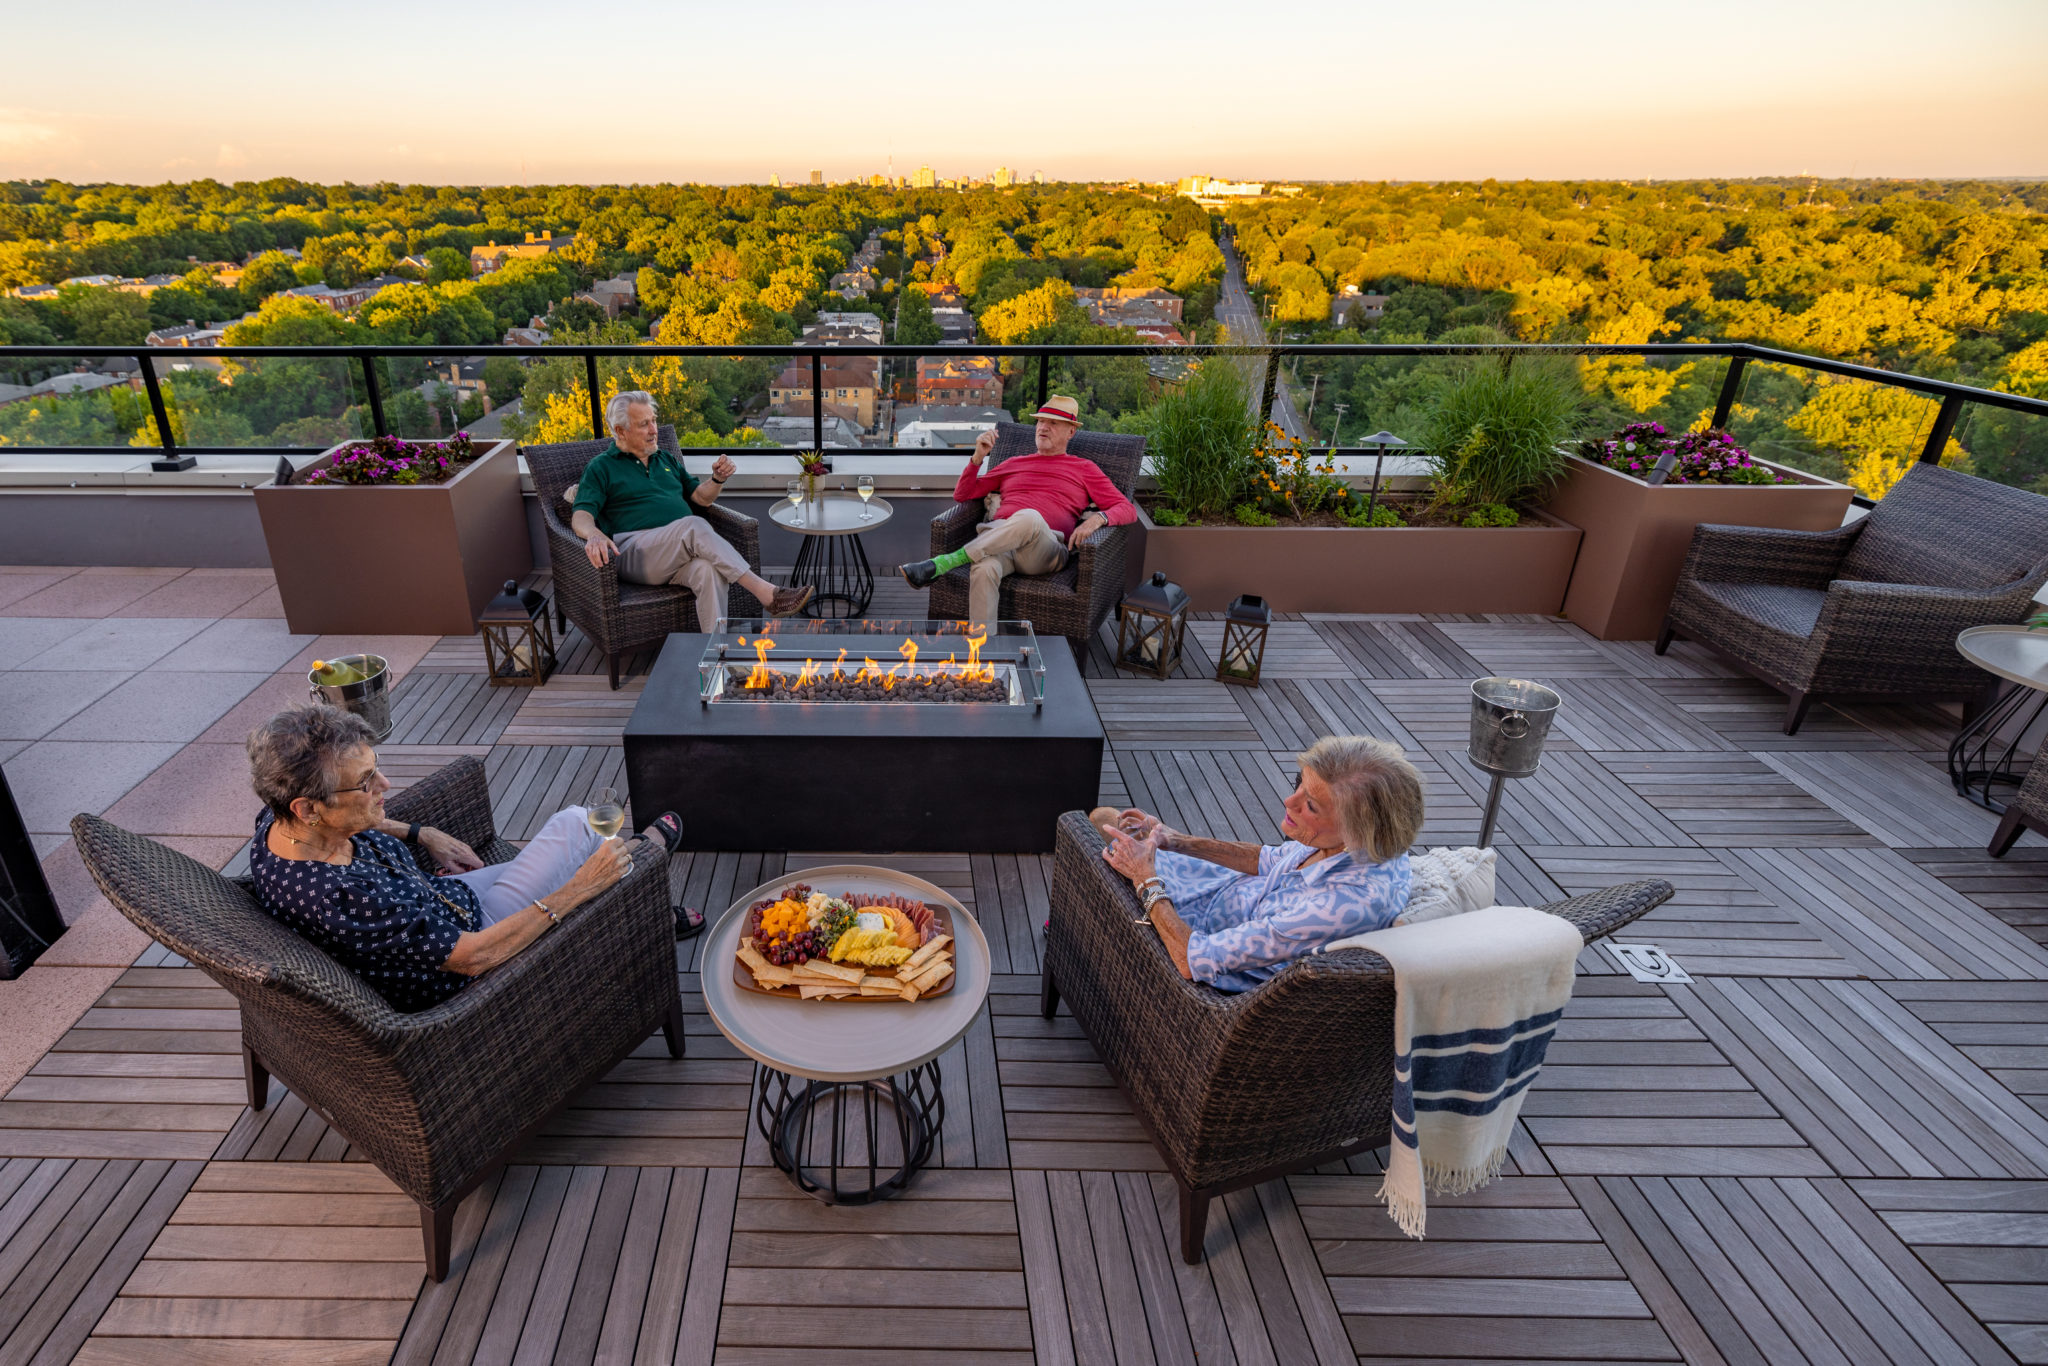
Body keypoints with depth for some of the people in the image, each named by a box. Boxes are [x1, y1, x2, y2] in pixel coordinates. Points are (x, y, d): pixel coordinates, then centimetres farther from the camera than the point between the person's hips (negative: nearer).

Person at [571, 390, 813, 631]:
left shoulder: (666, 459, 27)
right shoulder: (600, 467, 11)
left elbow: (701, 498, 24)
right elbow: (580, 516, -1)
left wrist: (718, 479, 0)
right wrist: (594, 535, -27)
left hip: (682, 552, 4)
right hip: (634, 553, -4)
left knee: (707, 569, -36)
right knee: (694, 525, -35)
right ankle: (766, 593, -42)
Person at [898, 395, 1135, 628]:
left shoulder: (1084, 469, 23)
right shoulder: (1015, 463, 32)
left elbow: (1127, 509, 14)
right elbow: (962, 495, 31)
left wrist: (1098, 518, -9)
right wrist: (978, 458, 13)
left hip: (1046, 552, -2)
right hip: (998, 540, 2)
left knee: (1029, 517, -40)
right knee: (984, 569, -38)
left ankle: (942, 564, -38)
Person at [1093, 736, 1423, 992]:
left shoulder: (1339, 908, -44)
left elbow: (1194, 960, -36)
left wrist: (1147, 880, -22)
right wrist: (1180, 841, -3)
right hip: (1230, 888, 6)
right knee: (1104, 815, 17)